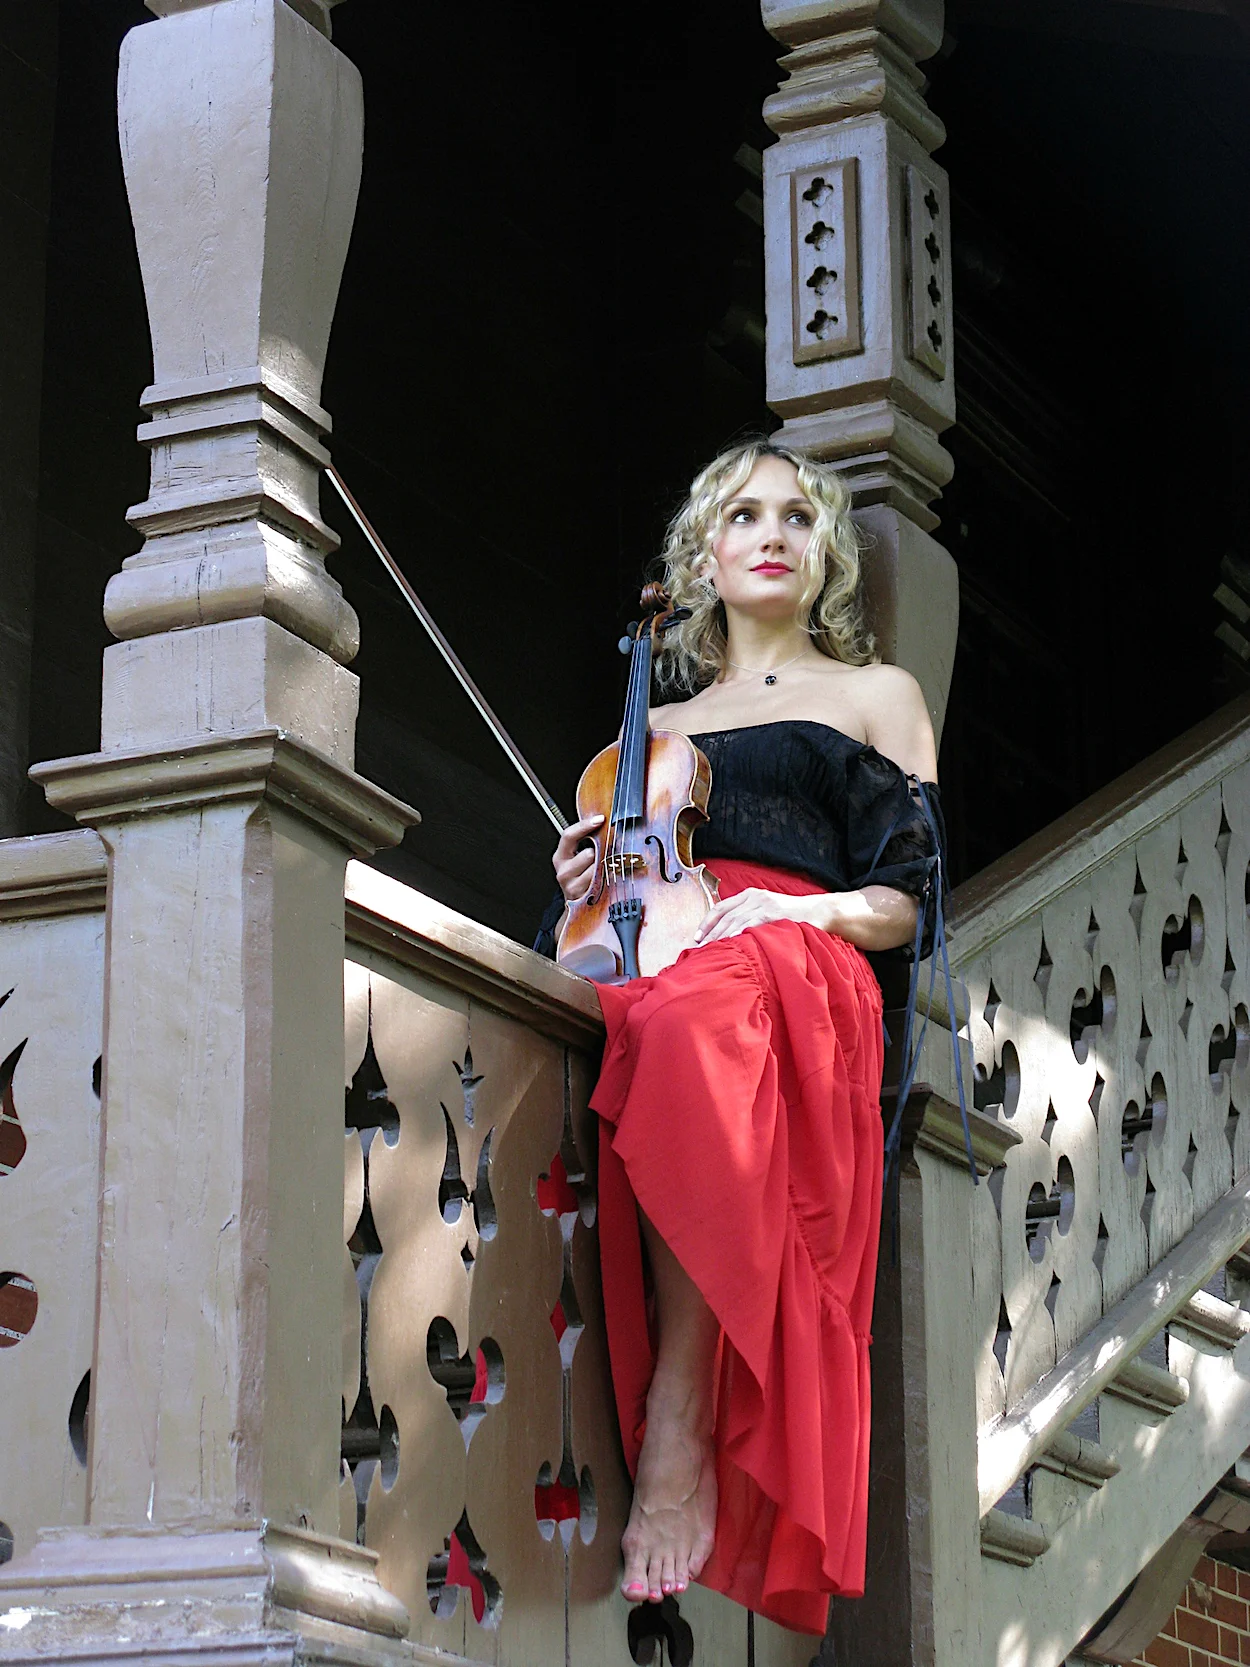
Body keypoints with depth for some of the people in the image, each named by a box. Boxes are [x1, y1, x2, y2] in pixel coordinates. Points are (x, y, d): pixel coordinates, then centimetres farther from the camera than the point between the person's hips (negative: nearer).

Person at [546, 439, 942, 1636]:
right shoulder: (661, 723, 33)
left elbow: (899, 908, 13)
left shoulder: (875, 695, 22)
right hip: (649, 955, 4)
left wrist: (792, 907, -7)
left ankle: (683, 1415, -44)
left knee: (694, 1017, -43)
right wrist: (589, 882, 8)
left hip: (797, 972, -4)